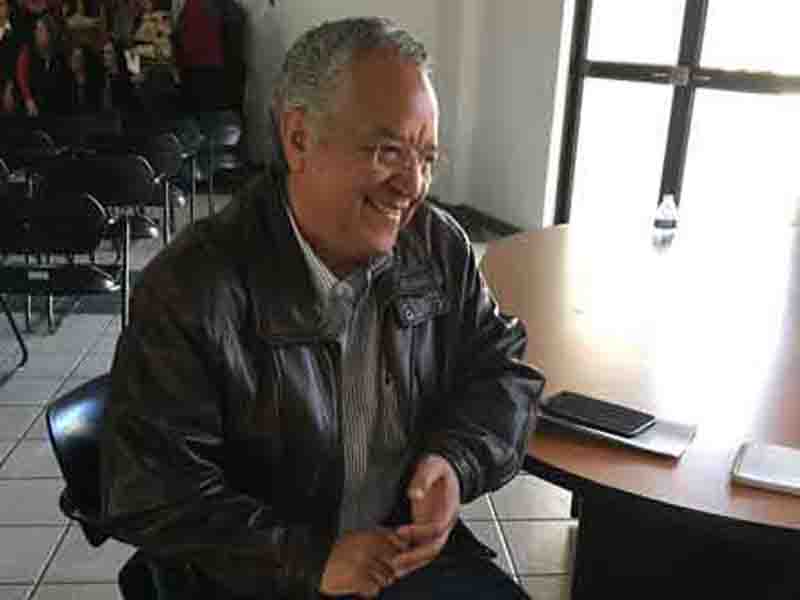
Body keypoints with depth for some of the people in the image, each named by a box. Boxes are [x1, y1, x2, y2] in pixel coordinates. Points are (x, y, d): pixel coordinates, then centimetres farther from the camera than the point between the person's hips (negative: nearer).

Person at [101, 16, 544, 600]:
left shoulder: (440, 247, -2)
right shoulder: (190, 290, -17)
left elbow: (504, 368, 7)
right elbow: (152, 498, -15)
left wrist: (457, 462, -12)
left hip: (415, 548, 4)